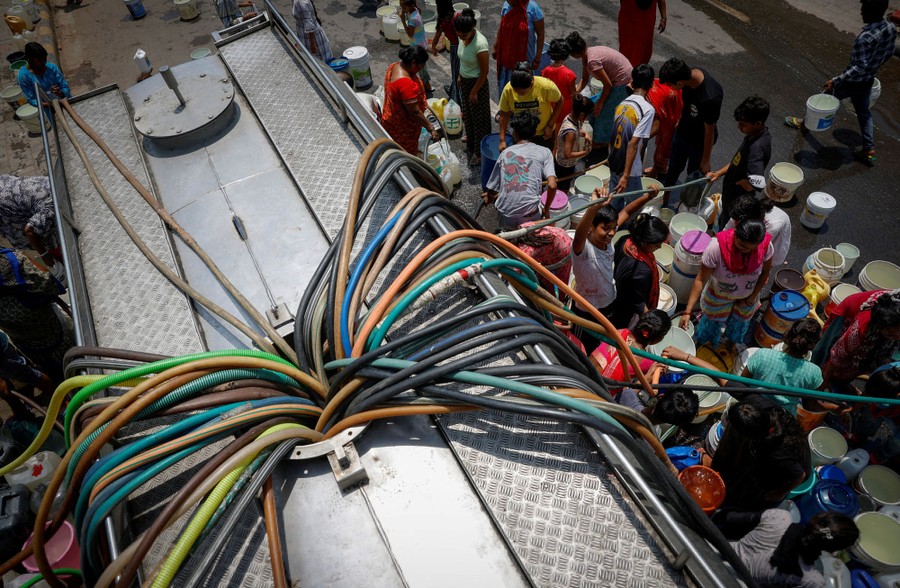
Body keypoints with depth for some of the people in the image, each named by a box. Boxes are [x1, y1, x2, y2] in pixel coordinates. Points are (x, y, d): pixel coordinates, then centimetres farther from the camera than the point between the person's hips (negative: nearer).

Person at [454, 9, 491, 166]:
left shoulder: (480, 44, -32)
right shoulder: (464, 37, -9)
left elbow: (484, 71, -24)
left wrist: (474, 92, -18)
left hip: (477, 83, -8)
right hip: (465, 81, 8)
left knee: (479, 117, 8)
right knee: (467, 112, 26)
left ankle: (479, 151, 23)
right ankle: (471, 137, 50)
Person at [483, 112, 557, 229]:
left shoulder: (505, 153, 8)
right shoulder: (544, 152, 2)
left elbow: (491, 191, 9)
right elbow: (552, 186, -10)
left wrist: (490, 195, 32)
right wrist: (546, 210, 6)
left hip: (505, 220, 2)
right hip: (530, 218, -1)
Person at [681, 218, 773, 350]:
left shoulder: (766, 245, -31)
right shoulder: (717, 247, -40)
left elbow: (765, 271, -10)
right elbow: (701, 280, -32)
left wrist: (751, 298, -8)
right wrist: (688, 311, -34)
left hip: (747, 296, 3)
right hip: (718, 295, -3)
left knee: (739, 324, 30)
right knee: (712, 323, 23)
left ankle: (731, 343, 64)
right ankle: (702, 346, 56)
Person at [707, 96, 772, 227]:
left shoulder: (757, 147, -35)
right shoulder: (753, 134, -6)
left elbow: (757, 183, -47)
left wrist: (739, 182, -26)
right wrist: (718, 173, -3)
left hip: (738, 202, -9)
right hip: (731, 194, 9)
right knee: (723, 225, 29)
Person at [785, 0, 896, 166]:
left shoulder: (866, 37, -34)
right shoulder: (891, 28, -7)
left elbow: (859, 68, -34)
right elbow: (888, 53, 8)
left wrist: (836, 80, -32)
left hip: (853, 81, -7)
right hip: (868, 80, 7)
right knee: (863, 112, 20)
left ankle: (805, 123, 44)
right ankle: (869, 151, 24)